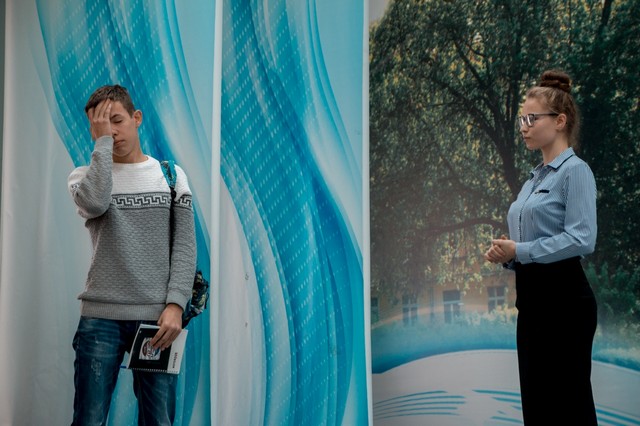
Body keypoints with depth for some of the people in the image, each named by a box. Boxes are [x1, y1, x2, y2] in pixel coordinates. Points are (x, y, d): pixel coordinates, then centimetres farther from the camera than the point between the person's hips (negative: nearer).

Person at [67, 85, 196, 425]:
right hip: (101, 317, 0)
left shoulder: (171, 175, 10)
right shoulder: (83, 176, 8)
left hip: (158, 317, 1)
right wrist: (102, 142, -8)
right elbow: (95, 203, -17)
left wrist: (175, 305, -9)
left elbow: (185, 245, 3)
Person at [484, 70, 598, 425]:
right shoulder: (535, 177, 16)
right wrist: (506, 252, 2)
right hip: (531, 298, 9)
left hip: (563, 299, -9)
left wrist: (520, 251, -17)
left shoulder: (574, 171, -10)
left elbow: (582, 239, -21)